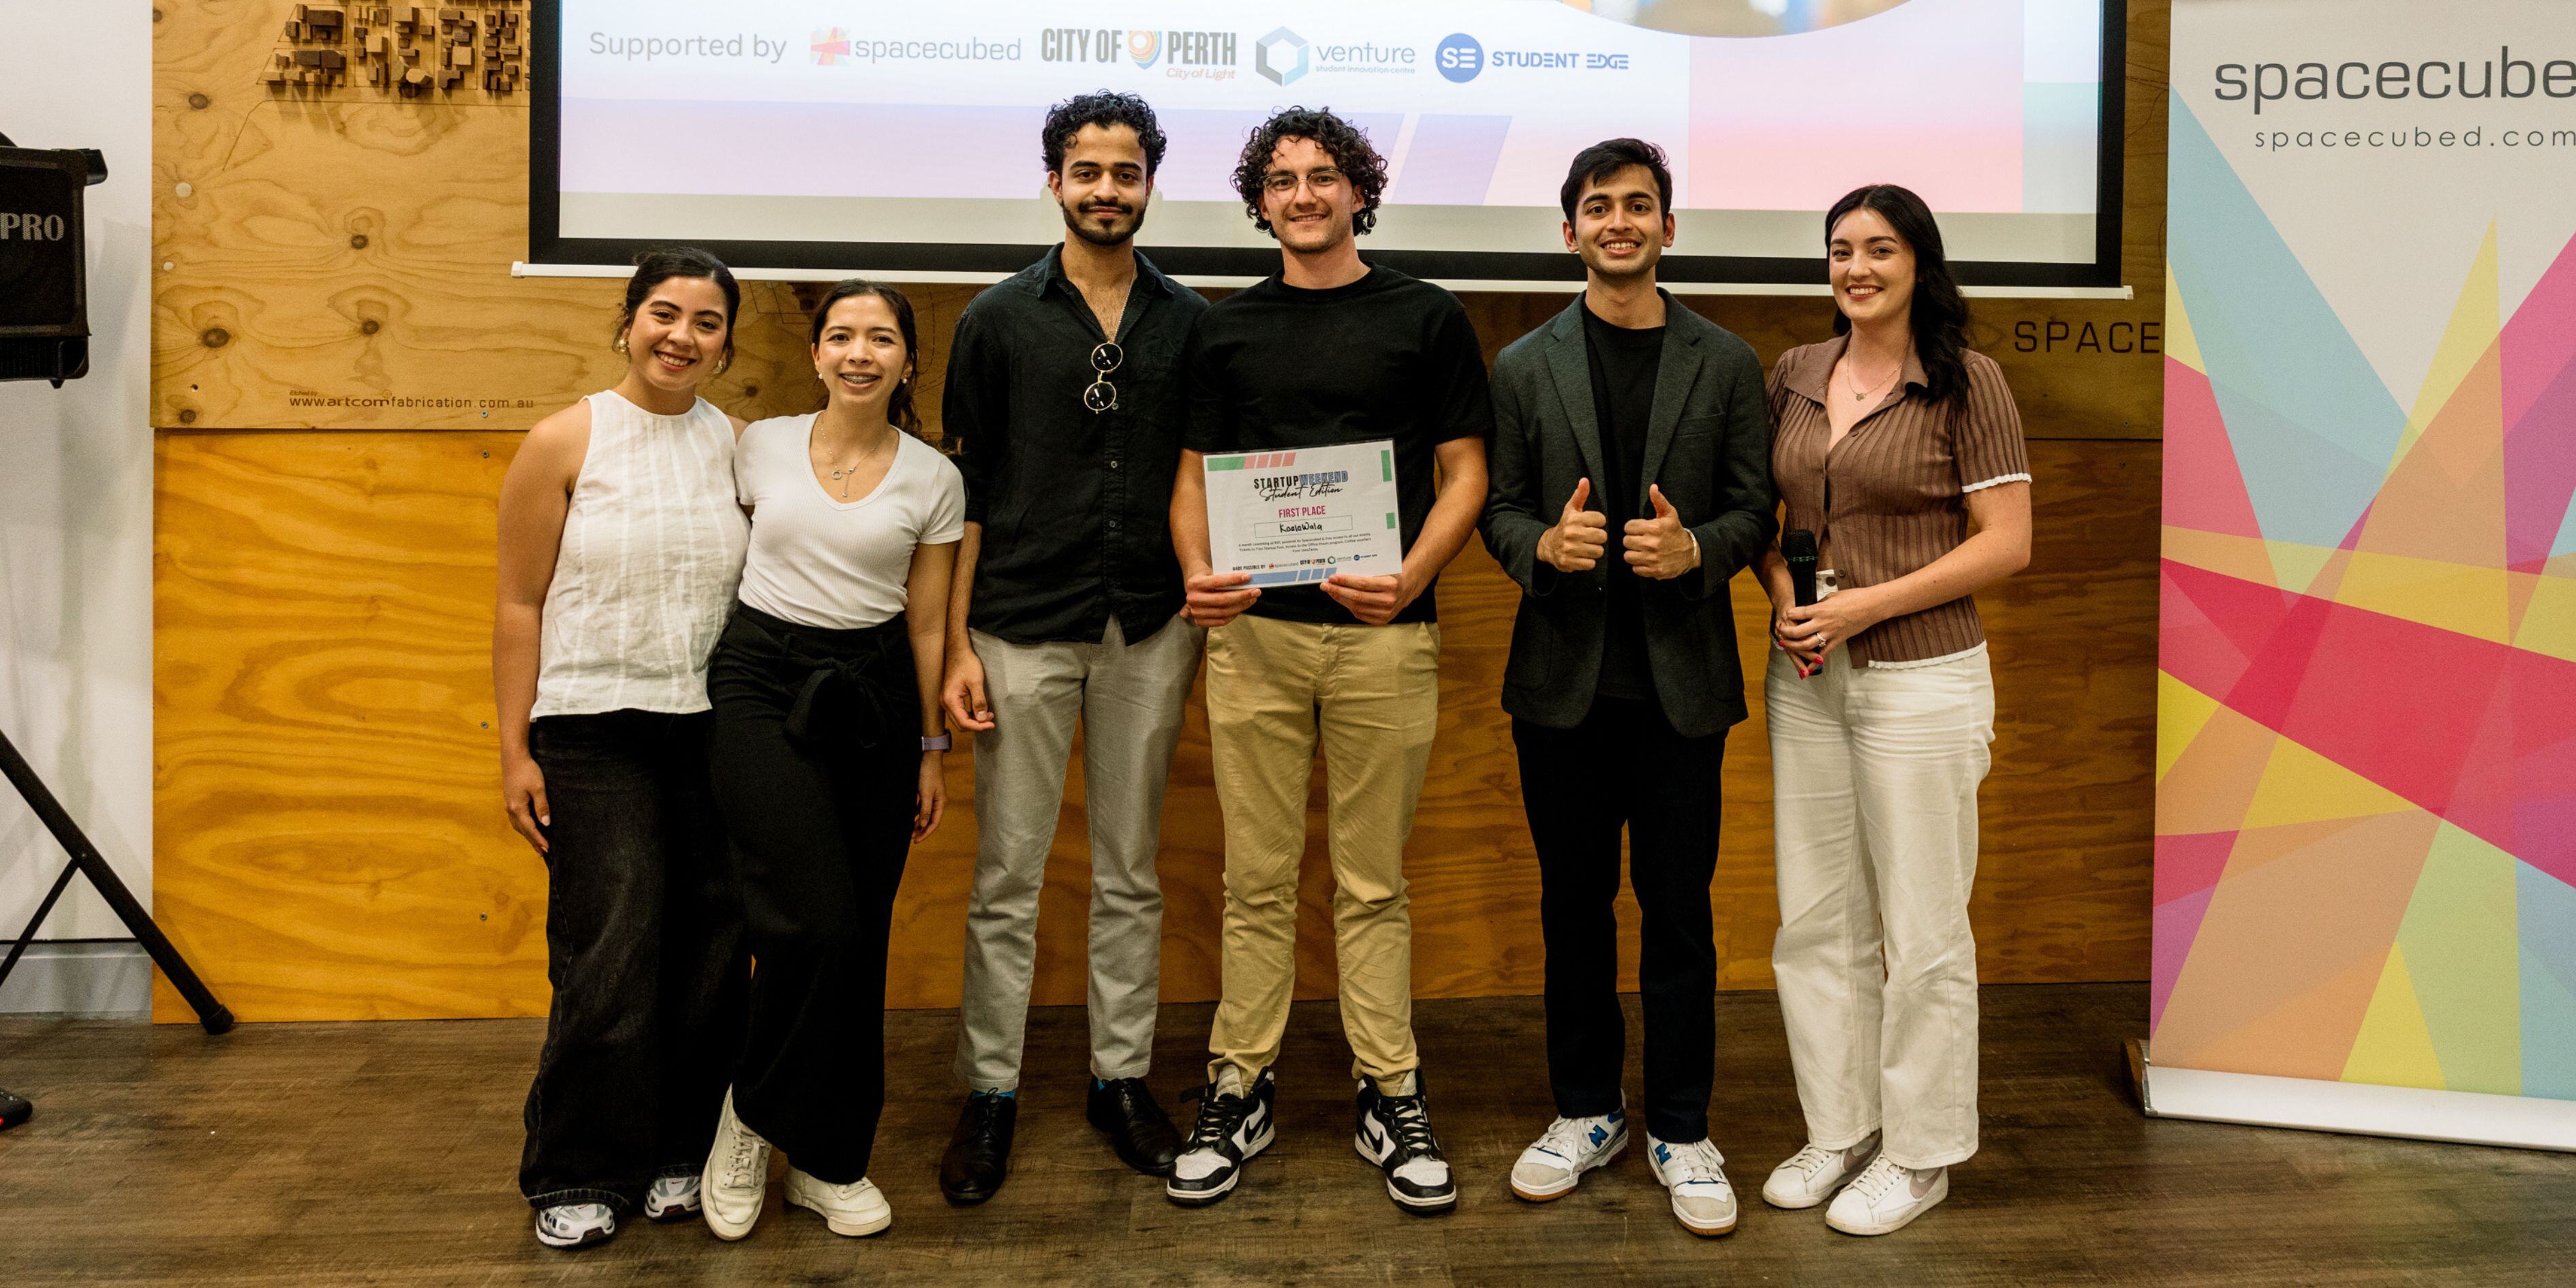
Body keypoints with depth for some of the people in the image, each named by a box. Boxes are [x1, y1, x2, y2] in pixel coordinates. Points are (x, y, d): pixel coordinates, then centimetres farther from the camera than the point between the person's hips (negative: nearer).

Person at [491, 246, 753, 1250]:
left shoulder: (738, 448, 7)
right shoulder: (566, 442, -2)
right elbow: (519, 605, -1)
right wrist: (515, 751, -5)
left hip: (713, 728, 3)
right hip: (592, 729, -3)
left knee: (710, 949, 5)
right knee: (610, 952, -6)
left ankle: (681, 1151, 22)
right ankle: (577, 1176, 10)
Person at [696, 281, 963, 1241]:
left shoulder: (933, 478, 4)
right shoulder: (760, 446, 3)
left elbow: (926, 623, 8)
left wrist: (930, 749, 9)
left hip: (873, 693, 2)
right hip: (761, 681, -2)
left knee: (860, 939, 4)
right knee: (818, 921, -18)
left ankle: (828, 1161, 20)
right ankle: (753, 1115, 7)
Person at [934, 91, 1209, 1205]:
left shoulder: (1188, 320, 6)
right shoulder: (1000, 318, 1)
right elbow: (965, 487, 1)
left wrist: (1211, 609, 4)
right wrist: (955, 642, -5)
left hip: (1149, 631, 2)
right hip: (1022, 629, -2)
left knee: (1131, 873, 11)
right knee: (1007, 877, 3)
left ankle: (1121, 1078, 23)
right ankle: (990, 1091, 16)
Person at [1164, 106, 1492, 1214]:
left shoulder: (1427, 319, 5)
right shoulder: (1226, 328, 11)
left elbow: (1464, 472, 3)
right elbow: (1195, 472, 11)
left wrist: (1410, 579, -14)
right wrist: (1197, 573, -9)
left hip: (1382, 634, -1)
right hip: (1253, 631, 2)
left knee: (1373, 880, 7)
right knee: (1256, 878, 7)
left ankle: (1389, 1094, 18)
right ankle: (1239, 1089, 18)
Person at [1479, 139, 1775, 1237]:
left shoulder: (1726, 365, 4)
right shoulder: (1524, 367, 6)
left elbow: (1755, 509, 3)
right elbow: (1498, 508, 5)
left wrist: (1696, 549, -17)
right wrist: (1544, 545, -17)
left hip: (1680, 680, -1)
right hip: (1563, 679, 1)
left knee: (1678, 907, 5)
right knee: (1573, 903, 11)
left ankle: (1680, 1130, 19)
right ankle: (1585, 1111, 26)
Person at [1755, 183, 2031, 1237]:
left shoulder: (1966, 383, -7)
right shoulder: (1796, 377, 8)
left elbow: (2006, 541, -10)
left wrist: (1867, 604, -16)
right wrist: (1784, 595, -5)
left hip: (1921, 678, -5)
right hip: (1806, 678, 5)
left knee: (1920, 932, 4)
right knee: (1816, 920, 12)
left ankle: (1920, 1152, 20)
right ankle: (1839, 1131, 28)